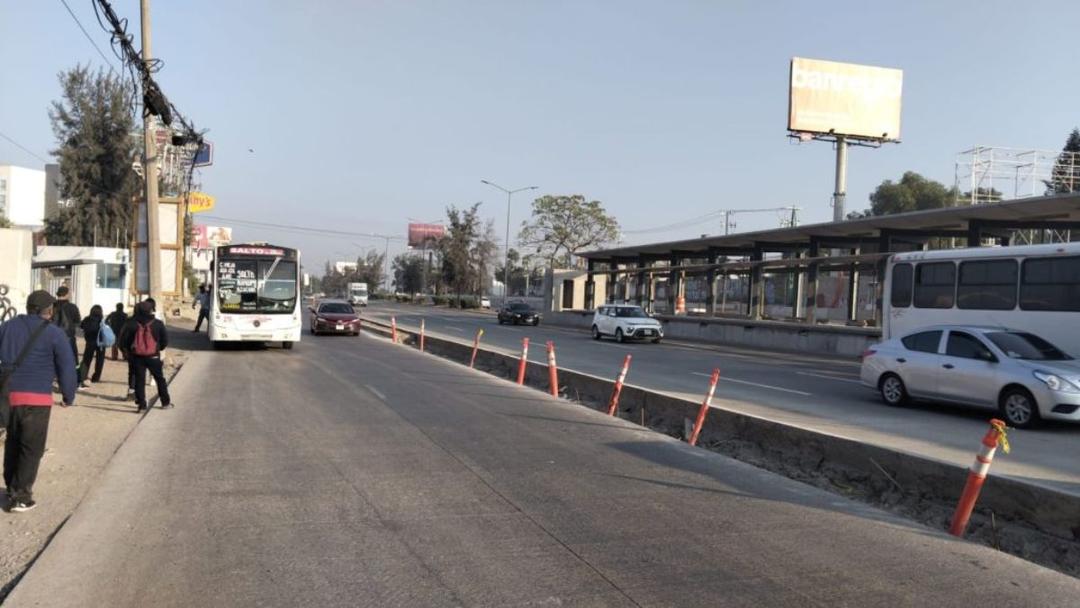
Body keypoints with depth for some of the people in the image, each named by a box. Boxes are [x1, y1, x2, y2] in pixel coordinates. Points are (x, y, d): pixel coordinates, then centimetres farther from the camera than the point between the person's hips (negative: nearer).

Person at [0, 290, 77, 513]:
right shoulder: (54, 334, -5)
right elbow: (66, 368, -4)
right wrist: (69, 396, 10)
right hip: (36, 398, -5)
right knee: (31, 448, 4)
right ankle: (20, 497, 4)